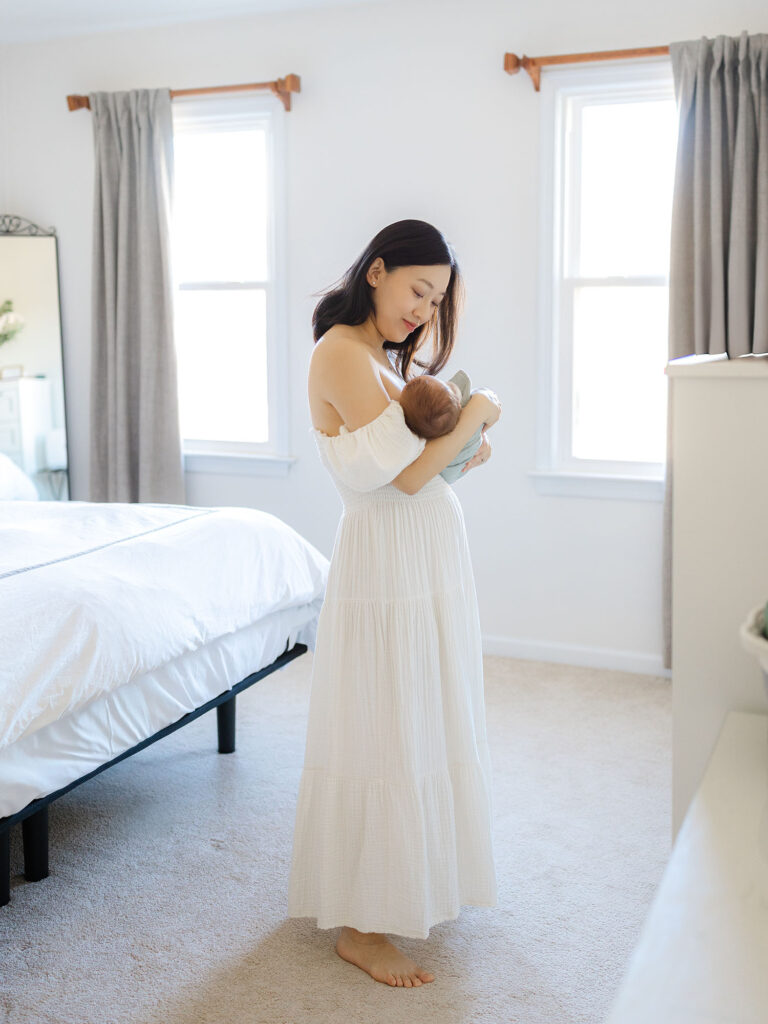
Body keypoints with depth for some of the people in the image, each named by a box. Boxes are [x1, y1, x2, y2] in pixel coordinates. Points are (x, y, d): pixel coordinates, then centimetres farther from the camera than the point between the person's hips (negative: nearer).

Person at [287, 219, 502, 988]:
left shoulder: (383, 355, 13)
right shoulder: (340, 352, -17)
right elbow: (406, 474, -21)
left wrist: (463, 451, -3)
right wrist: (477, 413, -10)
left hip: (429, 559, 10)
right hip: (385, 560, -9)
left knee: (422, 719, 18)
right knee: (381, 733, -1)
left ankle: (413, 876, 35)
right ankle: (359, 924, 12)